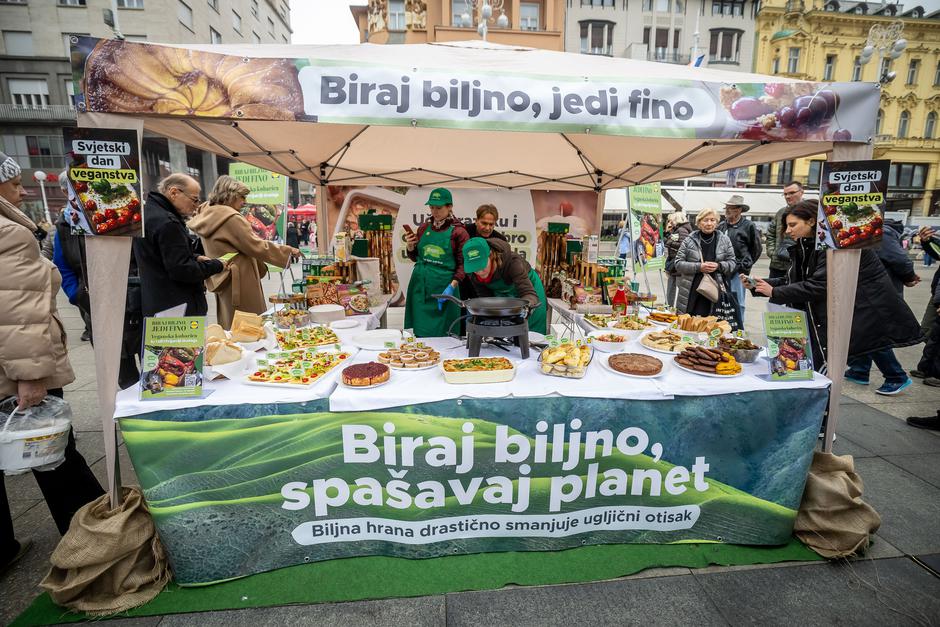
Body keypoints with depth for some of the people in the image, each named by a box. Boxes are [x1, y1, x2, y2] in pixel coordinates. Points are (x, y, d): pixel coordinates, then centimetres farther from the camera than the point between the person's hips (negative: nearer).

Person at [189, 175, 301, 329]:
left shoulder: (207, 217, 13)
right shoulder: (231, 218, -16)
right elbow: (257, 246, -16)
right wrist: (288, 251, -8)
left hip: (222, 281, 10)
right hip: (239, 283, -10)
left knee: (230, 325, 15)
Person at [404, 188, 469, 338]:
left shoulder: (458, 231, -4)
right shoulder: (424, 227, 9)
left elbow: (462, 264, -6)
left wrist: (452, 286, -18)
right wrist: (410, 246, -2)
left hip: (444, 287, -4)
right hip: (420, 285, 4)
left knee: (441, 334, 2)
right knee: (420, 332, 8)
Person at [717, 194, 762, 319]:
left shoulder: (748, 226, -3)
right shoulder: (722, 226, 10)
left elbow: (757, 248, 4)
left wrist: (745, 265, 3)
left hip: (738, 271, -5)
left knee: (737, 303, 0)